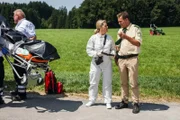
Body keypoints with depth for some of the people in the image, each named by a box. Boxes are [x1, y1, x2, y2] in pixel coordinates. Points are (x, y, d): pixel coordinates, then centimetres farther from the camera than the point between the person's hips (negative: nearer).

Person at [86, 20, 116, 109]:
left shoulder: (109, 38, 2)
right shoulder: (93, 38, -4)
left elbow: (113, 49, 9)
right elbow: (88, 50, -2)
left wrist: (114, 53, -12)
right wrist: (96, 53, -17)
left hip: (107, 63, 1)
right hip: (96, 62, -1)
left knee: (107, 82, 6)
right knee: (93, 82, 9)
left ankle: (108, 101, 16)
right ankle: (92, 100, 24)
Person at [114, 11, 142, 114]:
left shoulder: (135, 29, -4)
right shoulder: (120, 30, 16)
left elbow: (138, 43, -15)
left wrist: (126, 37, -22)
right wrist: (115, 54, 11)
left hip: (132, 59, -6)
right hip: (121, 59, 6)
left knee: (133, 83, -4)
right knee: (123, 82, 11)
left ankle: (136, 103, 4)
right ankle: (124, 101, 20)